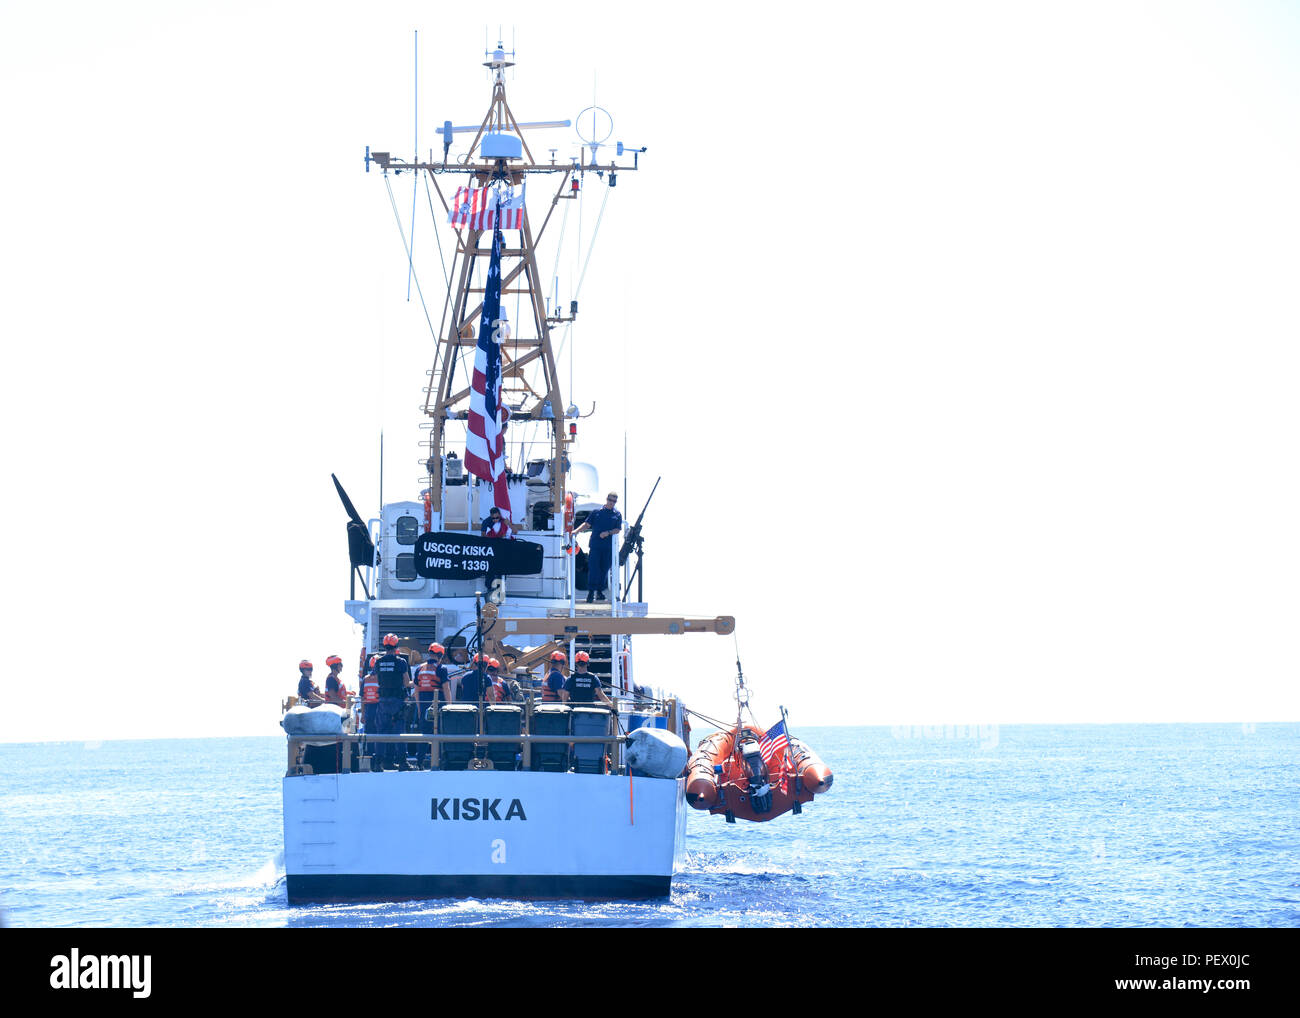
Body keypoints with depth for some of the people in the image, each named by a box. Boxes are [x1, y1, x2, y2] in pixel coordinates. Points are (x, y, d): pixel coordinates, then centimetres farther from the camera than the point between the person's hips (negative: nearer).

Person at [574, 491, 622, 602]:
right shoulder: (597, 512, 8)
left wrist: (608, 533, -15)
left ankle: (600, 591, 18)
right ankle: (591, 592, -6)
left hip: (609, 547, 1)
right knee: (593, 568, -8)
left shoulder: (617, 515, 9)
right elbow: (587, 524, 7)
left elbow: (618, 529, 3)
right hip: (595, 545, -1)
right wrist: (576, 531, -6)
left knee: (604, 569, 6)